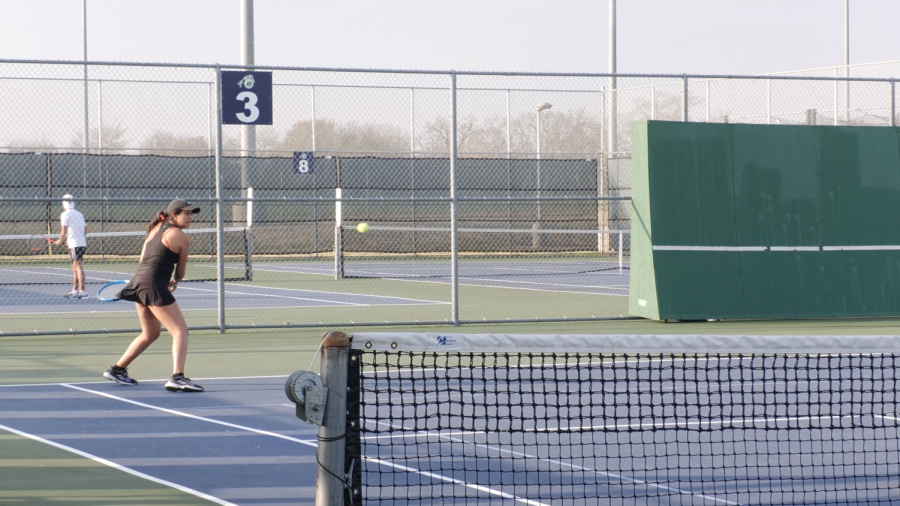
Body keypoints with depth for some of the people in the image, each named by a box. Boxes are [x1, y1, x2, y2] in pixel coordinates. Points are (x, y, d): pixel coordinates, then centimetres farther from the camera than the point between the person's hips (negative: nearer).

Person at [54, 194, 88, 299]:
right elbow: (85, 229, 17)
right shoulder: (79, 214, 15)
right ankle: (74, 290, 20)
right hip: (82, 242, 8)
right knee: (75, 268, 16)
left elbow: (64, 230, -12)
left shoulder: (65, 214, -6)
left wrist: (60, 241, 4)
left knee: (78, 267, -11)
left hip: (74, 244, -8)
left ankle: (82, 291, -15)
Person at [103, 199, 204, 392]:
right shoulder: (182, 238, -4)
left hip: (138, 280, 8)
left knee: (150, 334, 24)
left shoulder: (155, 229, 18)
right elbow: (180, 273, 5)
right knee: (180, 331, -6)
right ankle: (177, 378, -21)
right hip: (154, 285, -8)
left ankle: (117, 370, 30)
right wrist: (175, 281, 28)